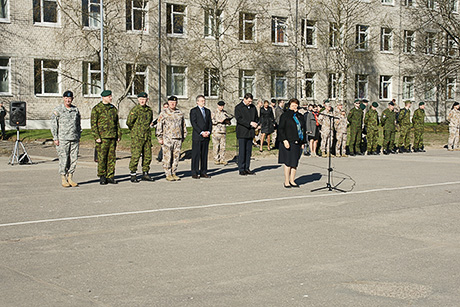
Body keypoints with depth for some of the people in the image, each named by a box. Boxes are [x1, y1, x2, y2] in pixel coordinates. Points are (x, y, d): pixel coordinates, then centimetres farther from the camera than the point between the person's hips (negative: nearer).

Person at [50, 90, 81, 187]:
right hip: (62, 139, -4)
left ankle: (70, 178, 12)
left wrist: (79, 137, 13)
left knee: (74, 159, 3)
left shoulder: (76, 110, 12)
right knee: (63, 160, -3)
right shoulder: (58, 110, -1)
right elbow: (53, 125, -2)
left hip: (74, 139, 4)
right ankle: (63, 179, 5)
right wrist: (55, 138, -8)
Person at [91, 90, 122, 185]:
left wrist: (119, 135, 11)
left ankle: (110, 177, 10)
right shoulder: (96, 109, -2)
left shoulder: (113, 108, 14)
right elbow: (93, 124, -5)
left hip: (113, 137, 5)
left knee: (112, 157, 5)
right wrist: (96, 137, -12)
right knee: (102, 158, -2)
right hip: (102, 137, -5)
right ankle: (102, 177, 6)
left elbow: (117, 123, 18)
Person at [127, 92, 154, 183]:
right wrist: (135, 130, 3)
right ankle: (133, 175, 0)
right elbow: (129, 122, -5)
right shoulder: (135, 110, -7)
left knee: (147, 156, 8)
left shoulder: (149, 110, 12)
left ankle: (145, 174, 18)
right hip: (137, 137, -6)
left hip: (147, 136, 6)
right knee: (135, 156, -7)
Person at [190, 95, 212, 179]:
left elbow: (210, 122, 13)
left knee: (204, 155, 7)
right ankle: (194, 173, -1)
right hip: (197, 137, -5)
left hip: (206, 137, 6)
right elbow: (193, 123, -10)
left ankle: (203, 172, 11)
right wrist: (201, 132, -15)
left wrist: (208, 132, -4)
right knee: (196, 155, -4)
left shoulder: (208, 111, 17)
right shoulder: (193, 111, -2)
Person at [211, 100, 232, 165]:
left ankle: (222, 159, 5)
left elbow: (230, 118, 21)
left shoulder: (225, 113, 12)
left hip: (223, 131, 3)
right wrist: (219, 121, -17)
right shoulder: (214, 113, 1)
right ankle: (216, 159, 7)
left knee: (223, 146, 2)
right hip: (216, 131, -3)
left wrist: (228, 121, -2)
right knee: (216, 146, 0)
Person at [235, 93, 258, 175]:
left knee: (248, 151, 7)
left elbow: (256, 117, 21)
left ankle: (247, 168, 12)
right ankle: (241, 169, 1)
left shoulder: (253, 107, 13)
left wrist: (256, 124, -2)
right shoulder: (238, 107, -4)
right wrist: (250, 123, -21)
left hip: (250, 132, 5)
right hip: (242, 133, -5)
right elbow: (239, 119, -14)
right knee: (242, 151, -4)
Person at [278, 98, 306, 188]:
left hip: (297, 143, 5)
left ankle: (292, 181, 13)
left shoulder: (300, 116, 14)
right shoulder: (285, 116, -2)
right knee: (288, 162, -5)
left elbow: (304, 129, 18)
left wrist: (303, 142, 11)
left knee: (295, 163, 6)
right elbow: (280, 129, -7)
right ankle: (286, 182, 1)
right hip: (288, 143, -5)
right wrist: (284, 140, -18)